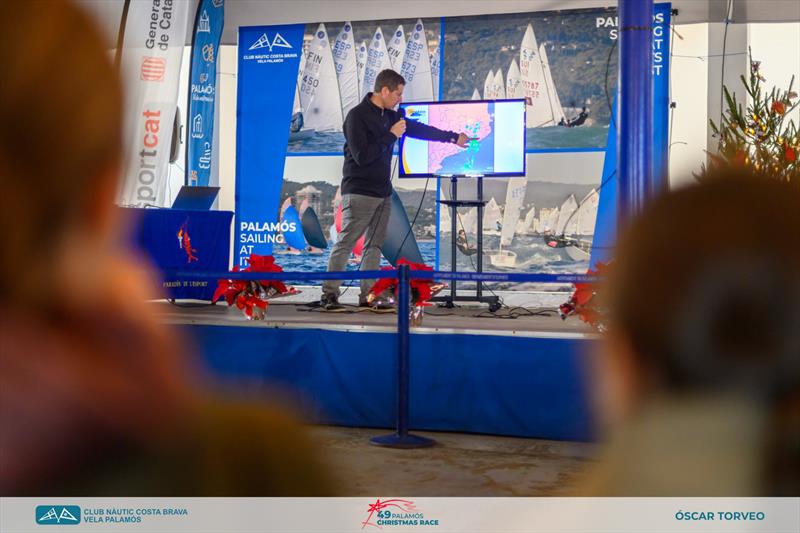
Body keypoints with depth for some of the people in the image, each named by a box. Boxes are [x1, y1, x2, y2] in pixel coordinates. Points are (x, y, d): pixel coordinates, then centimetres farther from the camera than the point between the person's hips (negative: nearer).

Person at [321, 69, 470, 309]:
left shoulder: (389, 115, 10)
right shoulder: (357, 116, -13)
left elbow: (419, 129, 23)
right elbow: (361, 156, -21)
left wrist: (453, 137, 27)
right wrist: (391, 135, -16)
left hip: (383, 193, 8)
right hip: (359, 193, -8)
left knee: (374, 246, 7)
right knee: (345, 244, -7)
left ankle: (368, 296, 11)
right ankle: (329, 294, -2)